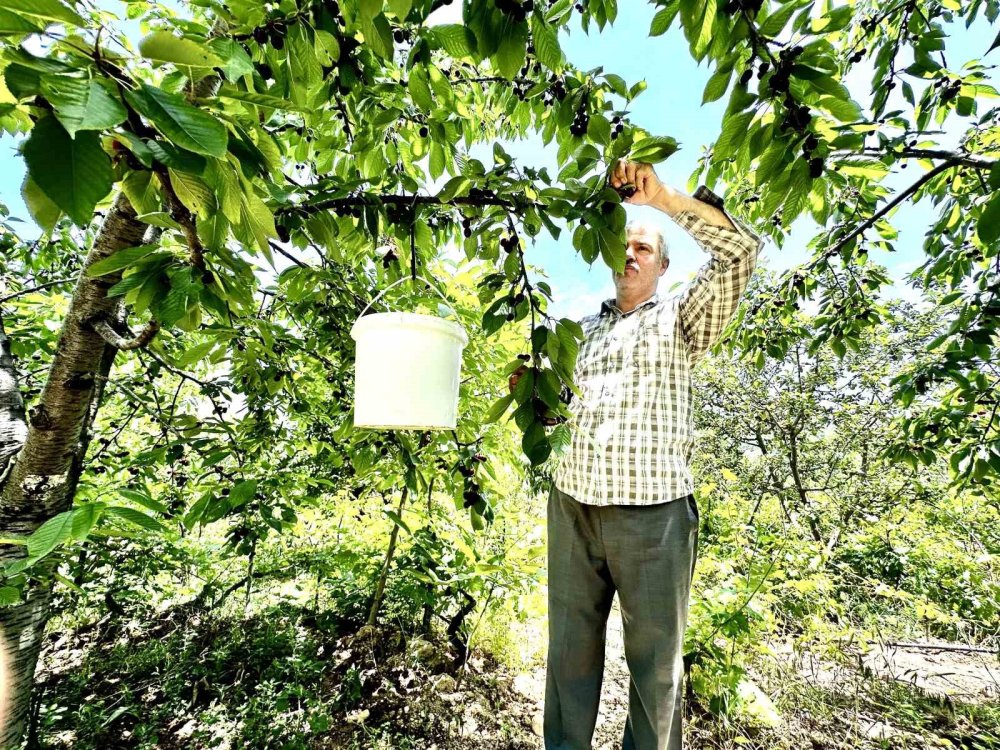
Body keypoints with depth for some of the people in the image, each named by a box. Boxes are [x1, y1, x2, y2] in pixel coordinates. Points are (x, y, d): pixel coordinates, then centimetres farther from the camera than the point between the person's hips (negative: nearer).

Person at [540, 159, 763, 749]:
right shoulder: (585, 327, 19)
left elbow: (741, 250, -8)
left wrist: (662, 197, -11)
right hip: (572, 505, 4)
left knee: (655, 657, 10)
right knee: (571, 649, 15)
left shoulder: (681, 319, 7)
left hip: (652, 510, -3)